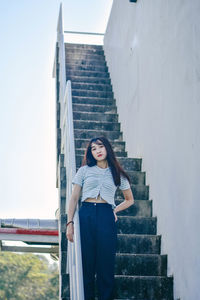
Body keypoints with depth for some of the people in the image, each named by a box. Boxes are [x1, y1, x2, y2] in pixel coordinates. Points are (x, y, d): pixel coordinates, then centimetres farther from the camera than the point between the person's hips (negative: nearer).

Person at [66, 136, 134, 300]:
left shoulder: (117, 174, 13)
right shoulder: (84, 170, 11)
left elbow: (130, 200, 23)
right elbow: (74, 198, 8)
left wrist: (115, 210, 7)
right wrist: (70, 222, 0)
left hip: (106, 217, 0)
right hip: (86, 215, 0)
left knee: (106, 263, -2)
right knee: (86, 262, -1)